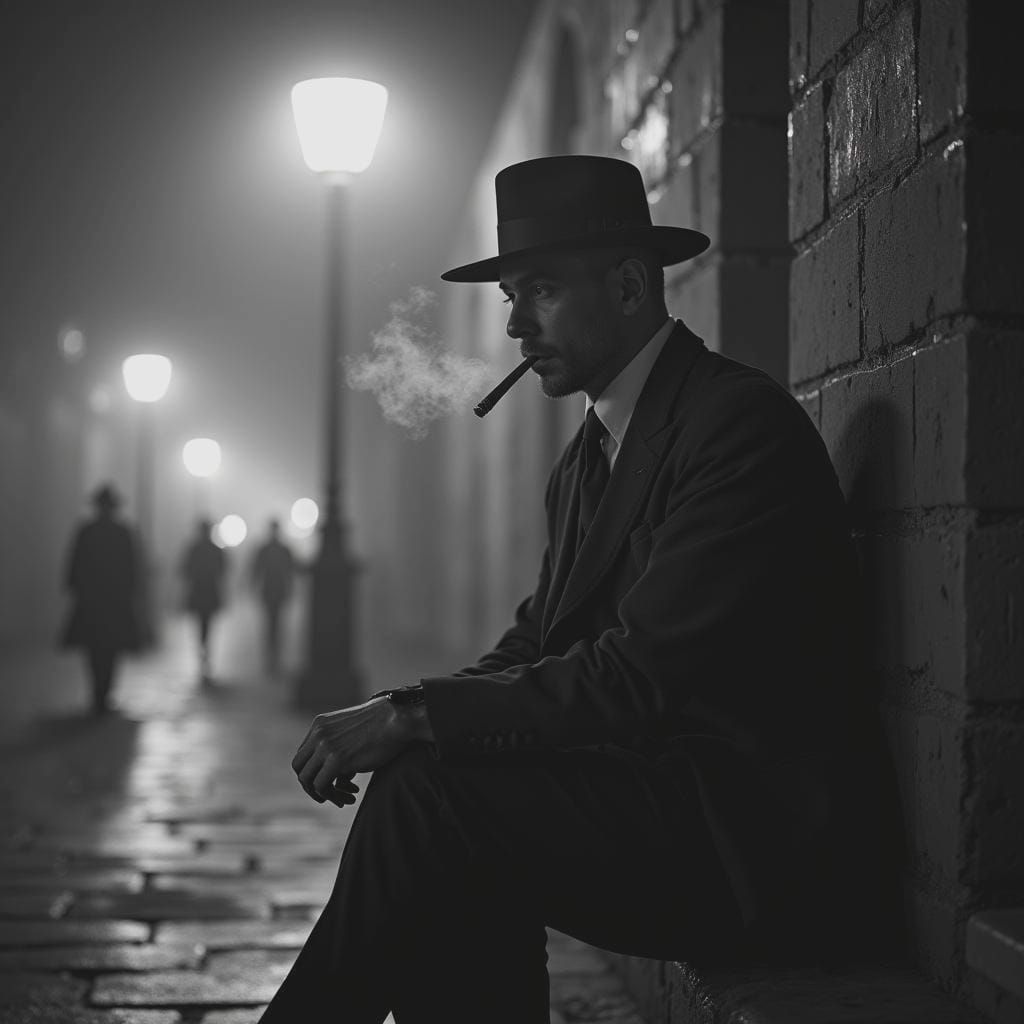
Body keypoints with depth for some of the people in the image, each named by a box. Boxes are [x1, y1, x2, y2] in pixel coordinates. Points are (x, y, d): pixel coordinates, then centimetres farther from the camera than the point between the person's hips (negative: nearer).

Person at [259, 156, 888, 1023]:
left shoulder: (744, 422, -14)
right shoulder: (587, 455, 16)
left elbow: (641, 675, -21)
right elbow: (539, 640, 12)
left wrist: (417, 714, -20)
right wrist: (404, 715, -7)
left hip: (748, 838, -8)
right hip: (640, 799, 8)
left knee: (427, 795, -20)